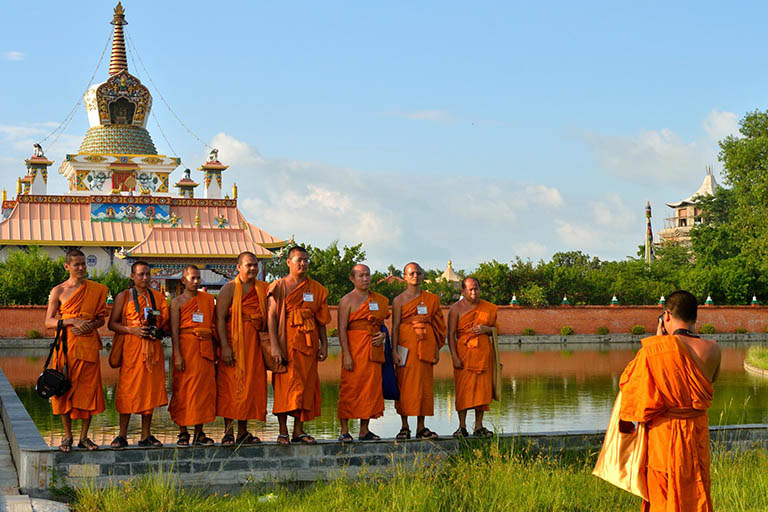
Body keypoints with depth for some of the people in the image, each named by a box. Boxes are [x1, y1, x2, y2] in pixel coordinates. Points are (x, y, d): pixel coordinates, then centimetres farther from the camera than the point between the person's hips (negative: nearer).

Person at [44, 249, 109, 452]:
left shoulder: (96, 290, 9)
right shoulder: (58, 291, 5)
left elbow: (101, 319, 13)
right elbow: (49, 322, 1)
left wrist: (90, 326, -9)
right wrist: (73, 321, -13)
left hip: (88, 344, 1)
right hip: (67, 344, -1)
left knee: (89, 388, -2)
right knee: (65, 388, -2)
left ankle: (84, 437, 7)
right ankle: (67, 436, 9)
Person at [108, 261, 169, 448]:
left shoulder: (159, 297, 15)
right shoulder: (124, 297, 5)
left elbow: (166, 322, 18)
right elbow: (112, 323, 0)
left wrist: (159, 331, -4)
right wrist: (132, 330, -14)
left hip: (153, 348, 3)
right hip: (131, 348, -3)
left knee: (150, 390, 3)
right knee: (128, 390, -6)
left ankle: (146, 436, 9)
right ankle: (122, 436, 0)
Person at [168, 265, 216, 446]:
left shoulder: (208, 299, 14)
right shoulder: (177, 302, 2)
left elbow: (214, 325, 15)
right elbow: (174, 330, -5)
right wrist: (177, 355, -15)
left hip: (205, 348, 4)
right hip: (186, 348, -4)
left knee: (204, 389, 3)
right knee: (183, 388, -3)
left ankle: (199, 432, 9)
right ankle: (183, 432, 3)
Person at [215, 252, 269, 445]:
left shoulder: (262, 289, 13)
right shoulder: (229, 288, -2)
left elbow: (267, 318, 15)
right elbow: (220, 318, -9)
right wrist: (225, 346, -17)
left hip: (254, 343, 5)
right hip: (233, 342, -5)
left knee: (251, 385, 4)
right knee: (230, 385, -6)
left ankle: (243, 433, 10)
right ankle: (228, 432, -2)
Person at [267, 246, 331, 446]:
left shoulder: (316, 289, 13)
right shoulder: (279, 287, 1)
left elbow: (321, 320, 15)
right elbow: (272, 317, -5)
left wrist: (324, 345, 7)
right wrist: (274, 346, -15)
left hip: (308, 344, 4)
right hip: (286, 343, -4)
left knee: (306, 386, 3)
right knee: (285, 385, -7)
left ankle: (299, 431, 9)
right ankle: (283, 432, -3)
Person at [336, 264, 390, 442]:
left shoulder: (379, 300, 15)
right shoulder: (347, 300, -2)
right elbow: (342, 329, -9)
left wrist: (383, 334, 2)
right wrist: (346, 355, -18)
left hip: (373, 350, 6)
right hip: (354, 348, -6)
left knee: (371, 387, 4)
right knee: (350, 388, -7)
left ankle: (364, 431, 11)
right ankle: (344, 431, -4)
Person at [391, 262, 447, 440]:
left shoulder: (431, 299, 12)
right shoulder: (399, 300, 2)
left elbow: (436, 325, 13)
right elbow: (395, 327, -3)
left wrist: (437, 349, 7)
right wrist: (394, 351, -11)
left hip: (426, 345, 3)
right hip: (406, 345, -3)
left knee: (425, 384, 2)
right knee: (406, 384, -4)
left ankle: (421, 427, 7)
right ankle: (405, 427, 2)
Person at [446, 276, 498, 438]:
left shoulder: (488, 308, 12)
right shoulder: (456, 308, 0)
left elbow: (495, 330, 19)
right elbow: (451, 334, -5)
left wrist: (486, 329, -5)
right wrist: (454, 356, -14)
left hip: (484, 353, 4)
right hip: (464, 354, -3)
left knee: (482, 388, 2)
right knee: (463, 390, -6)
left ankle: (479, 426, 9)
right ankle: (462, 427, 0)